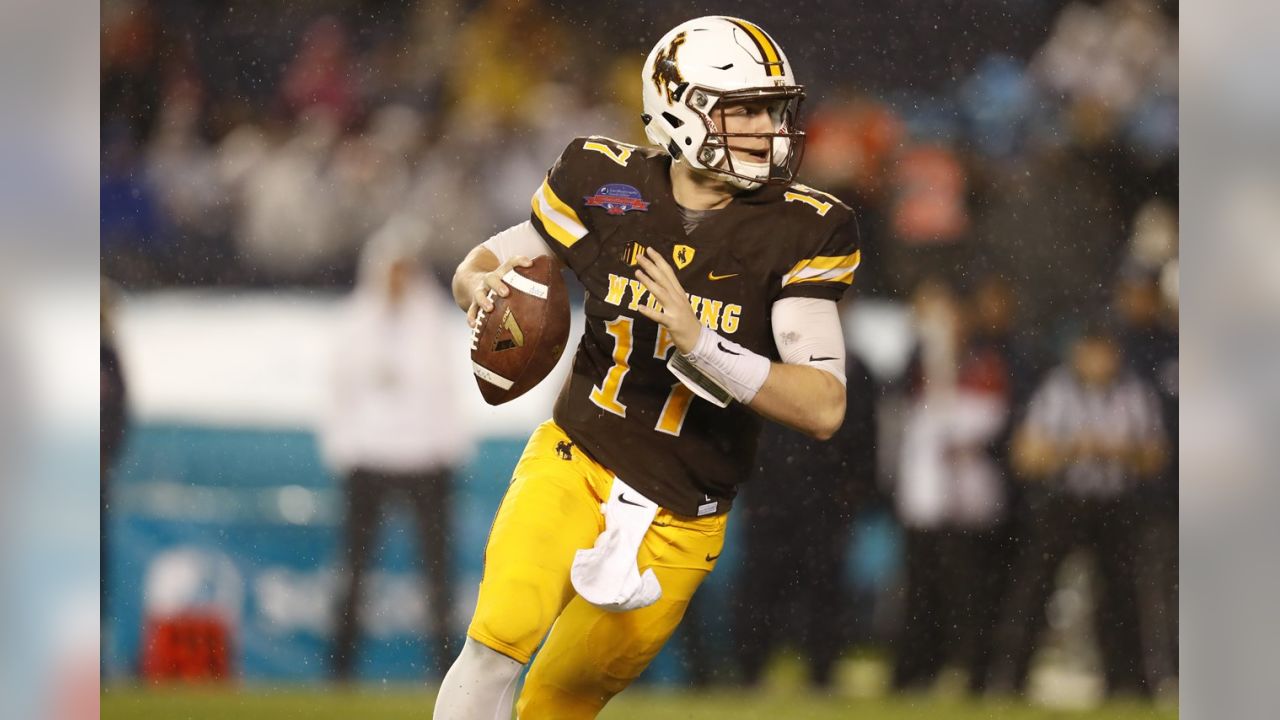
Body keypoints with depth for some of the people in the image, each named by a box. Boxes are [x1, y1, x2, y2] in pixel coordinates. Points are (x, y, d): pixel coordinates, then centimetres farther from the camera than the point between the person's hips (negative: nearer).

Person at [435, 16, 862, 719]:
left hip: (676, 523, 0)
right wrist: (481, 286, -15)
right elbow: (483, 266, 11)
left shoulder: (800, 233, -9)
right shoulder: (605, 184, -4)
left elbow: (824, 409, -16)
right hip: (573, 468, 0)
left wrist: (699, 342, -29)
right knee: (501, 638, -24)